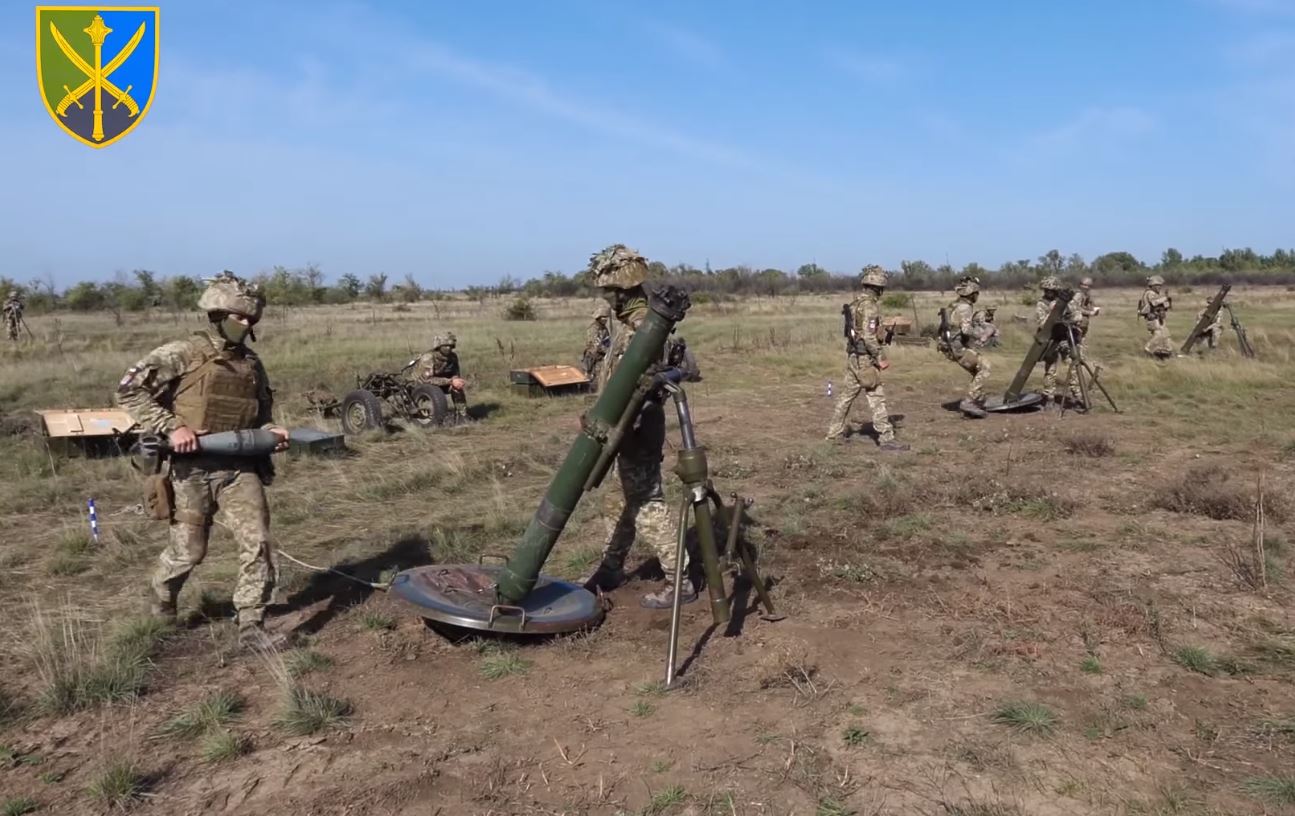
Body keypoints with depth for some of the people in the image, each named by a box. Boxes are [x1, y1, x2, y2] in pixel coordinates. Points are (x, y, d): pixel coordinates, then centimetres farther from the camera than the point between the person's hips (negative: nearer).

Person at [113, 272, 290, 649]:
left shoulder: (252, 364, 10)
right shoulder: (182, 354, -7)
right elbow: (127, 390, -10)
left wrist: (270, 431, -1)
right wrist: (171, 427, -18)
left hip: (240, 467, 4)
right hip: (193, 469, -4)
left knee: (257, 542, -7)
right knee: (189, 551, 8)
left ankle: (251, 626, 2)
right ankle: (163, 597, 42)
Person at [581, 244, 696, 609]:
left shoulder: (641, 326, -21)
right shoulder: (629, 320, 10)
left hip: (637, 431, -10)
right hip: (626, 429, 10)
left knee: (647, 505, -5)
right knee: (620, 501, 19)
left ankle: (680, 581, 4)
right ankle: (611, 568, 33)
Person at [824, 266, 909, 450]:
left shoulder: (856, 304, 11)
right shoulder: (870, 306, -18)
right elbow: (869, 336, -23)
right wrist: (881, 358, -16)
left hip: (853, 356, 9)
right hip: (864, 359, -9)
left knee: (847, 394, 16)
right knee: (876, 398, -6)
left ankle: (835, 432, 24)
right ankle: (886, 439, -5)